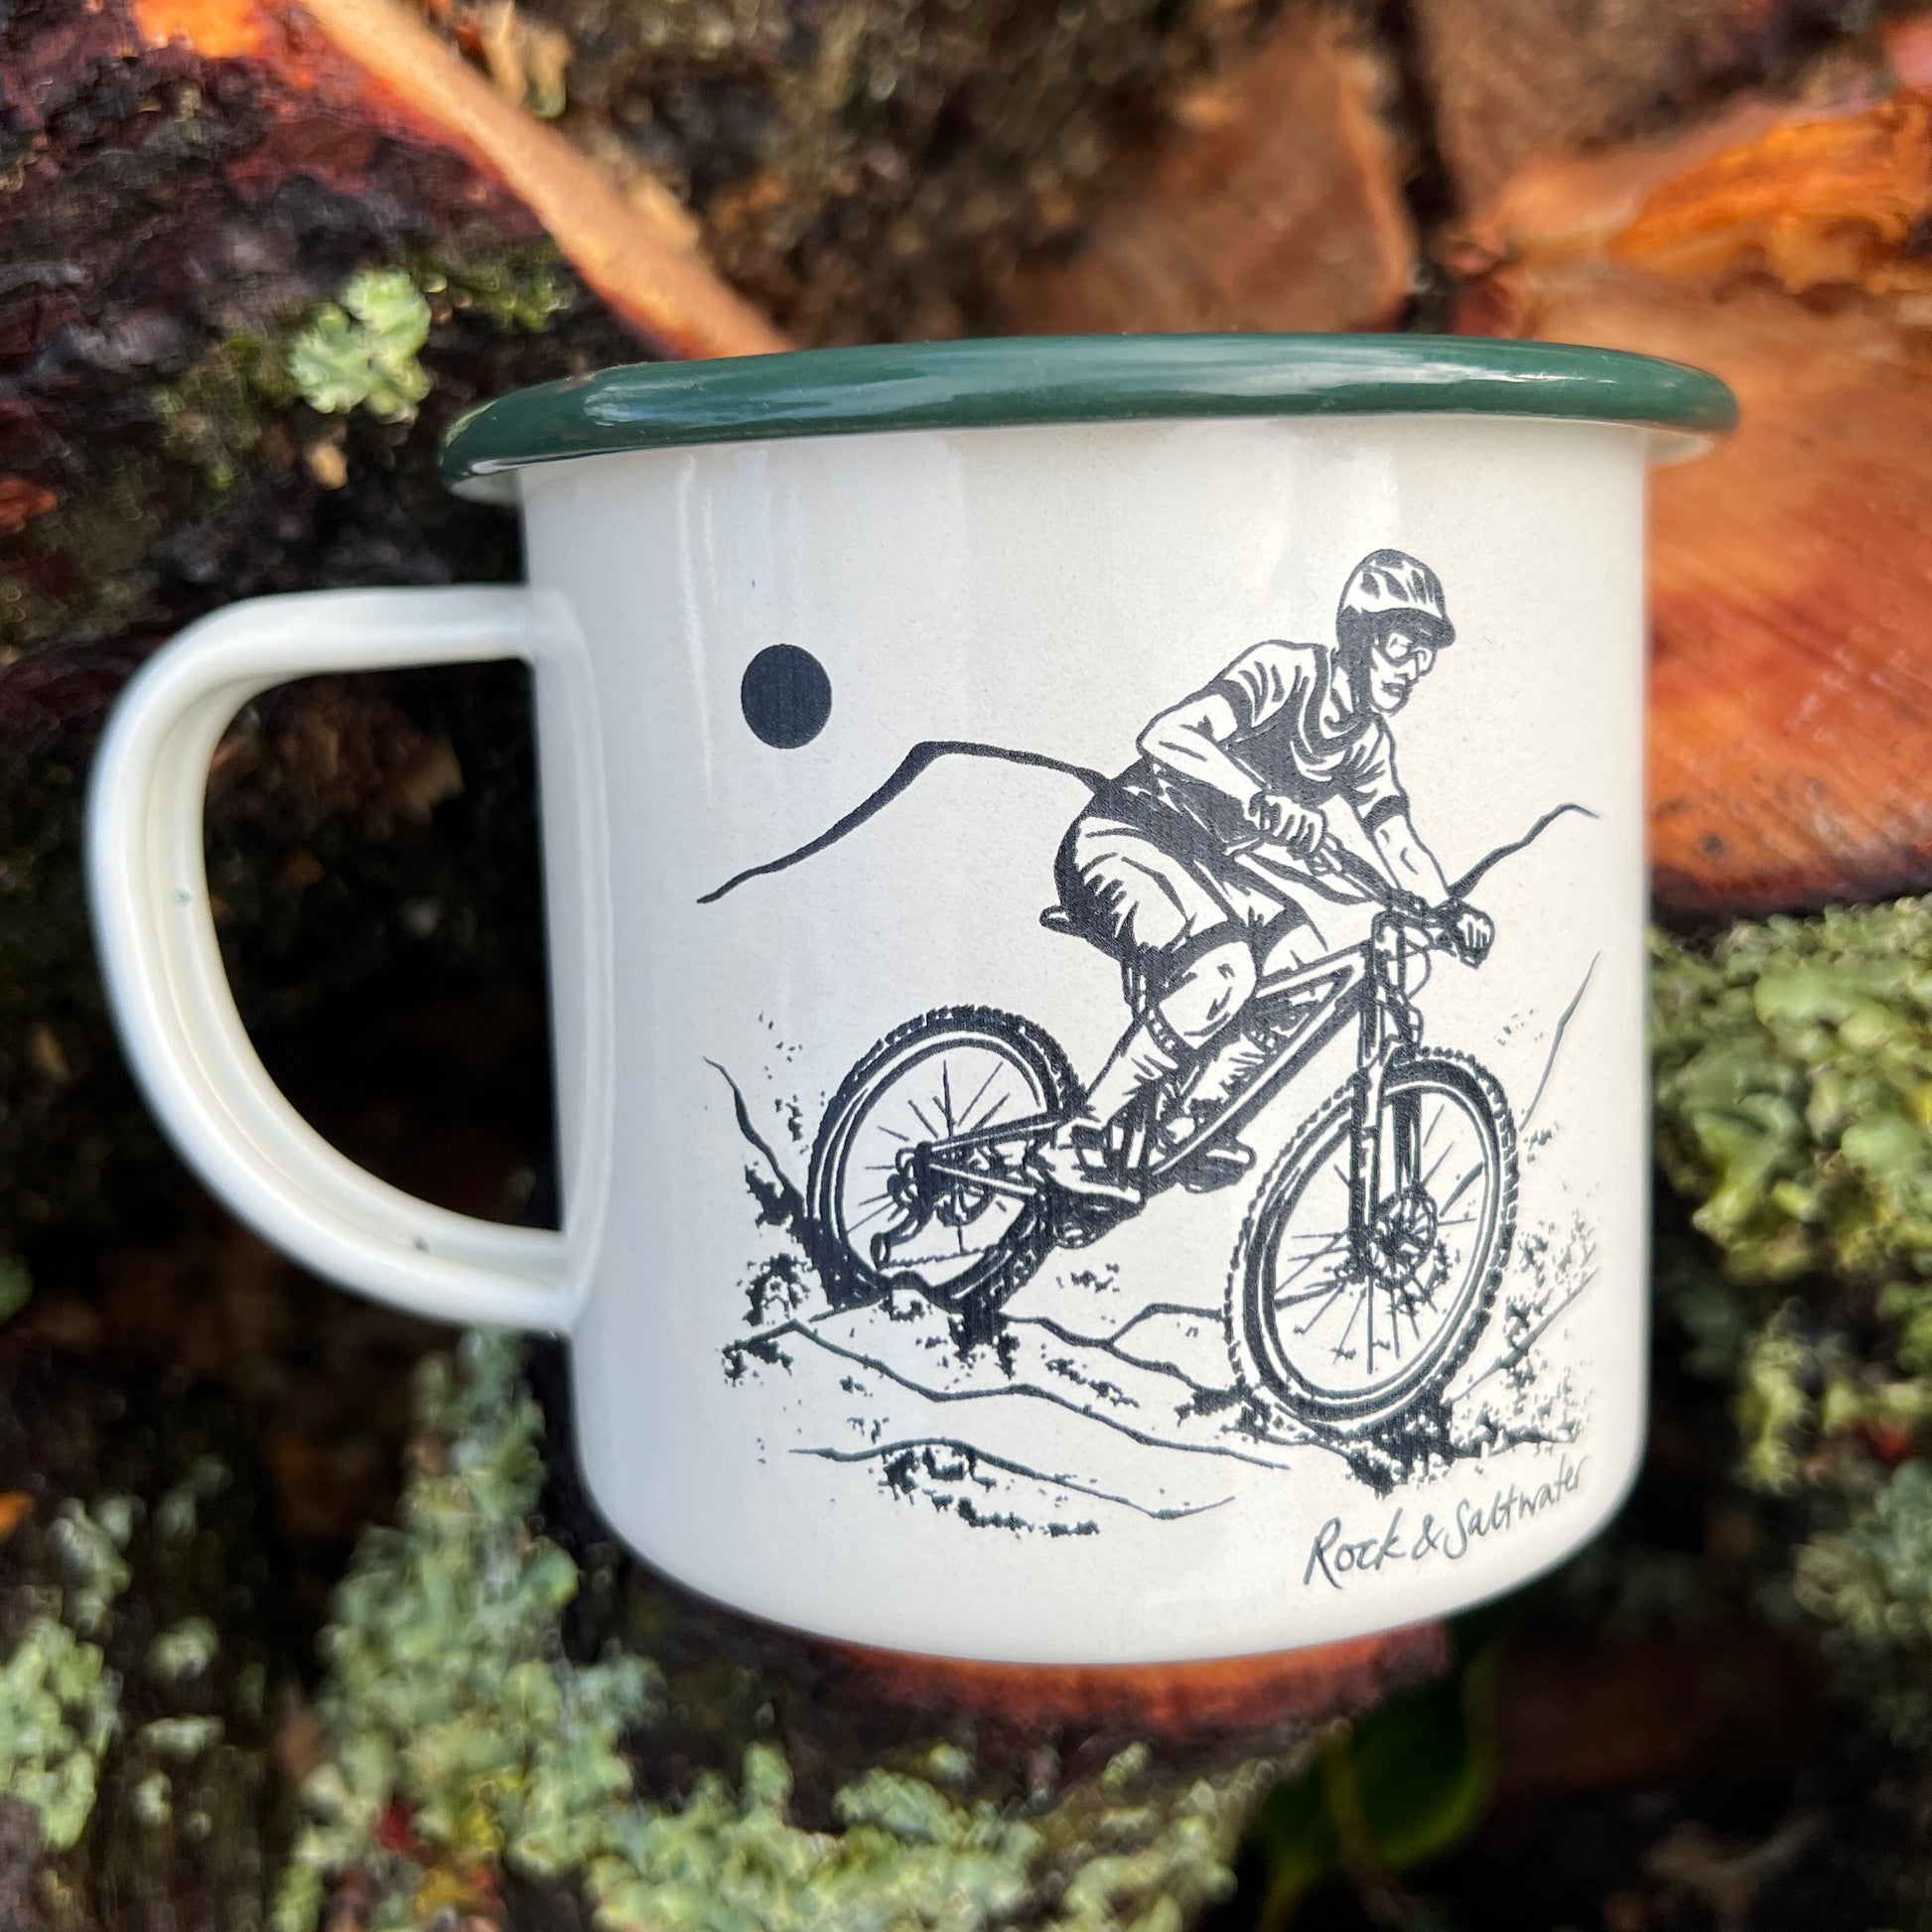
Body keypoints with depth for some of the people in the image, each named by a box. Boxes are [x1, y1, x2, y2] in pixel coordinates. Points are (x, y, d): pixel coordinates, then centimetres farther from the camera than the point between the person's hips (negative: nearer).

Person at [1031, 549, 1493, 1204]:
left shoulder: (1368, 740, 9)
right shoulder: (1284, 672, -16)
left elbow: (1396, 839, 6)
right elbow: (1166, 736, -29)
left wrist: (1448, 909, -12)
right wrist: (1266, 804, -39)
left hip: (1201, 860, 9)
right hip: (1121, 841, -9)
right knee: (1223, 972, -29)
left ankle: (1191, 1124, 7)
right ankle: (1074, 1142, -19)